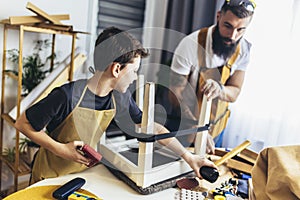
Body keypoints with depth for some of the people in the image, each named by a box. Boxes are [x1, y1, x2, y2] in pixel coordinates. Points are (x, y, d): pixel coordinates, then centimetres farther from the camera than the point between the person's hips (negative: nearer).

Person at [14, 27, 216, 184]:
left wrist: (188, 156, -3)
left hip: (85, 174, 4)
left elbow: (152, 127, -4)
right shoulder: (68, 96, -30)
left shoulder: (122, 98, -13)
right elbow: (23, 123, -17)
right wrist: (60, 149, -26)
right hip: (49, 179, -4)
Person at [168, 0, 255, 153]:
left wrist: (219, 89, -35)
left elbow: (234, 93, -10)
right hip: (186, 126, -4)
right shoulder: (191, 45, -26)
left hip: (216, 128, 4)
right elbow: (176, 95, -23)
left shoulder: (244, 49, -12)